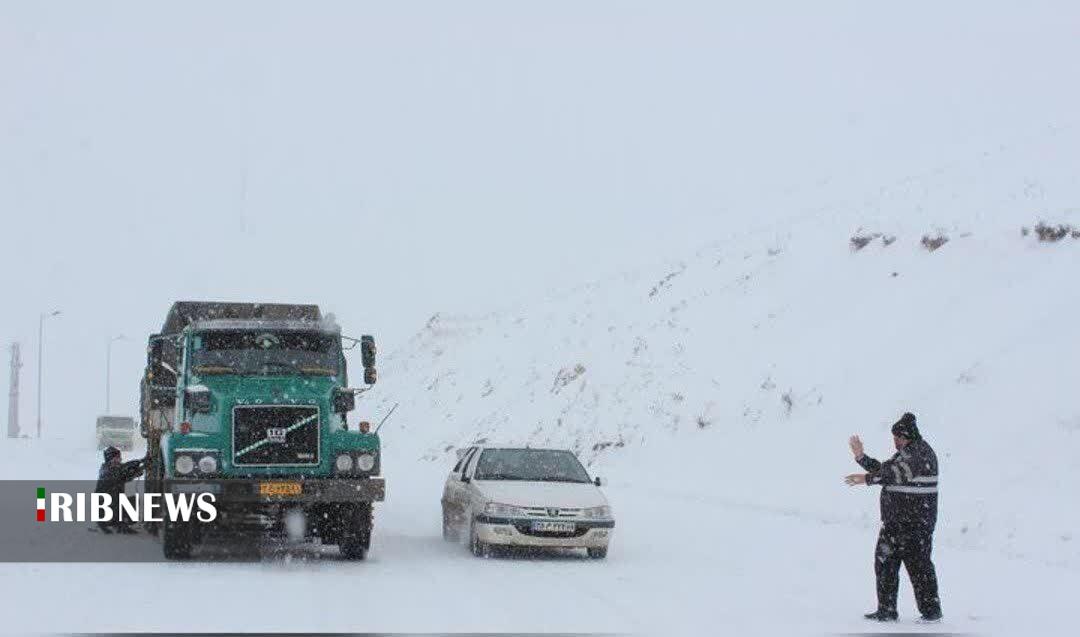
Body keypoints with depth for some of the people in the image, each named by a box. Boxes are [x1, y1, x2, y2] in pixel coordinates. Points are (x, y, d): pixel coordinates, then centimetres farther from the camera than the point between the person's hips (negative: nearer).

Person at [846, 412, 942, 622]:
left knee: (919, 565, -6)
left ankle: (931, 610, 3)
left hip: (915, 522, -10)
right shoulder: (905, 453, 18)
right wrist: (861, 457, 11)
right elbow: (883, 470, 21)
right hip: (894, 522, 10)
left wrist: (867, 478, -25)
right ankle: (887, 610, 13)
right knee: (885, 562, 9)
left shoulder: (920, 452, -13)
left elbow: (899, 473, -25)